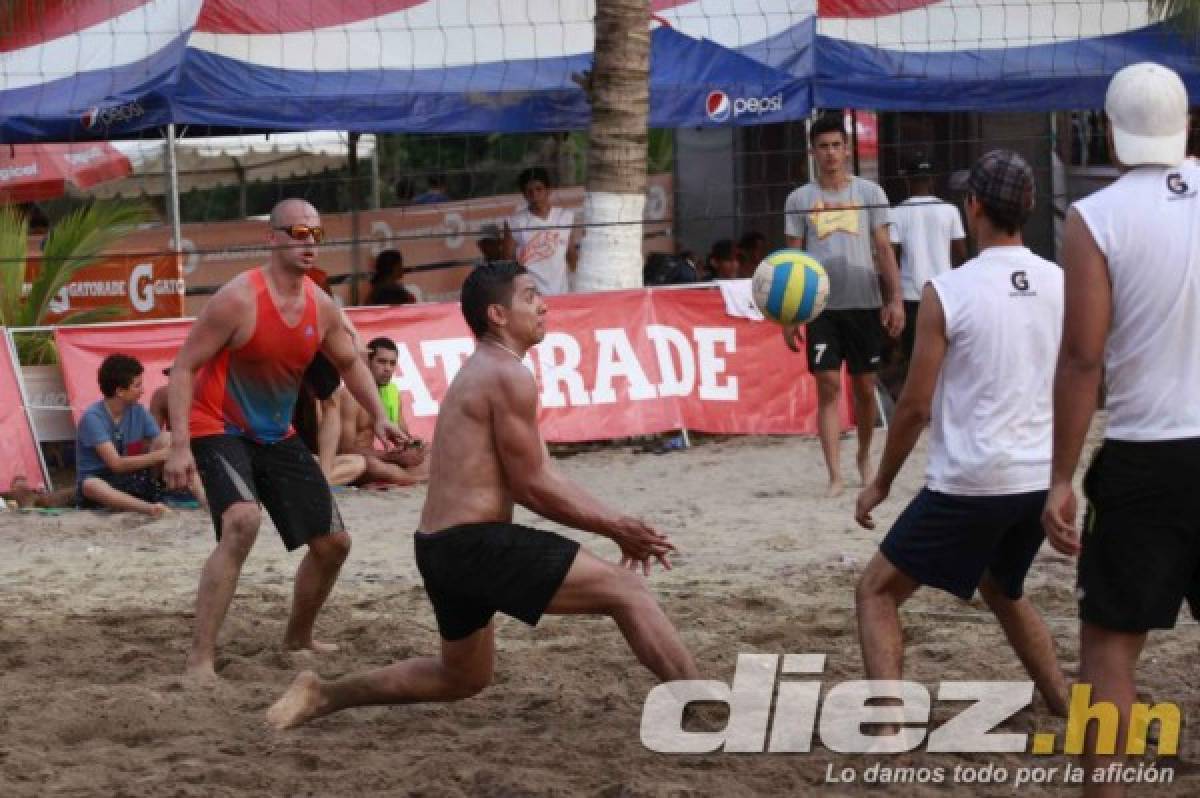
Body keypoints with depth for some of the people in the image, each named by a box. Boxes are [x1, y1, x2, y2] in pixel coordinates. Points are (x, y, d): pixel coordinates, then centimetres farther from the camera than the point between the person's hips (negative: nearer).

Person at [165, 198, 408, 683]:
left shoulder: (321, 307, -2)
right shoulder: (239, 299, -21)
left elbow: (349, 363, 17)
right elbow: (184, 368, -19)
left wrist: (379, 417, 1)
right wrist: (180, 446, -27)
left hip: (278, 437, 7)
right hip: (219, 430, -7)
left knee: (334, 542, 10)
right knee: (242, 522, -34)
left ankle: (298, 637, 38)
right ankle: (200, 659, -32)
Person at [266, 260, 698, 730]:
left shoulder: (480, 373, 20)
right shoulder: (509, 375, -12)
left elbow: (541, 478, 21)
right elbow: (531, 487, -12)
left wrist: (613, 524, 14)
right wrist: (614, 527, -4)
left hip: (440, 548, 10)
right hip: (477, 543, -10)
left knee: (463, 678, 28)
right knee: (627, 591, -9)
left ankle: (323, 695, 26)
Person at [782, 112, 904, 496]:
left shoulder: (869, 192, 5)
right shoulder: (800, 199, 6)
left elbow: (884, 250, 4)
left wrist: (895, 298, -6)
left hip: (864, 305, 0)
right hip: (821, 306, 0)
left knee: (864, 386, 8)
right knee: (828, 386, -7)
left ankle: (864, 456, 30)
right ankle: (835, 475, -9)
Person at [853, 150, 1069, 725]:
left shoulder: (948, 291, -13)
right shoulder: (1063, 285, 2)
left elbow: (915, 405, -9)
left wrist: (880, 483, 4)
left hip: (971, 482, -6)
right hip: (1042, 479, 6)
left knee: (877, 591, 8)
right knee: (1004, 590, 32)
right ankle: (1065, 706, 27)